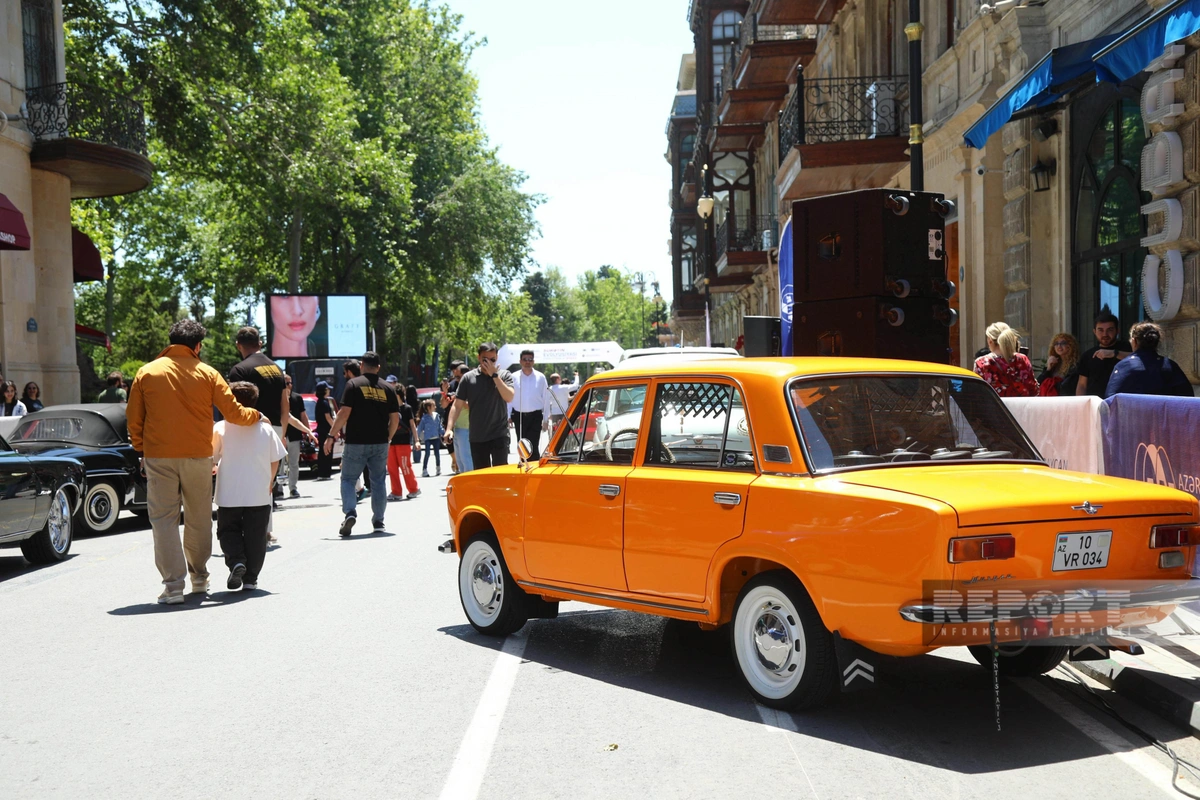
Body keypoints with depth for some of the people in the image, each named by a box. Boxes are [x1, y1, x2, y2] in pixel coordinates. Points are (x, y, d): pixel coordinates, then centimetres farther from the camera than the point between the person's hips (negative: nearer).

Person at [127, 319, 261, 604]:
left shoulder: (147, 373, 3)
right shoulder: (207, 373, 1)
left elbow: (134, 419, 4)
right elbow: (233, 413, 0)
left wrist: (142, 451, 16)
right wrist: (257, 416, 20)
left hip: (158, 457, -1)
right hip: (198, 457, 1)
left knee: (164, 519, 2)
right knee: (198, 518, 15)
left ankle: (173, 584, -5)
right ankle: (199, 577, 27)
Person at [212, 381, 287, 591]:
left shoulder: (220, 428, -6)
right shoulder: (266, 428, 1)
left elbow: (210, 460, -1)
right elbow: (275, 460, 7)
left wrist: (213, 468, 22)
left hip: (229, 495, -1)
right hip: (259, 495, 1)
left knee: (228, 531, 13)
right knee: (255, 535, 10)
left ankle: (236, 561, -12)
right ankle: (250, 577, 9)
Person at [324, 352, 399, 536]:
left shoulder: (354, 384, -4)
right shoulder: (388, 388, 7)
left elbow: (344, 413, -11)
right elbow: (395, 419, 7)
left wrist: (331, 436, -7)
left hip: (356, 443, -3)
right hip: (380, 444, 3)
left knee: (348, 479, 6)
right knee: (378, 481, 12)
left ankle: (349, 513, -15)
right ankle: (378, 522, 14)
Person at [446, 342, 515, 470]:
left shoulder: (504, 375, 1)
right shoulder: (468, 378, 2)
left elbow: (509, 397, -15)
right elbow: (457, 405, 3)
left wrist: (494, 375, -15)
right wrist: (450, 428, -7)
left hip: (499, 434, -2)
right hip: (477, 437, 2)